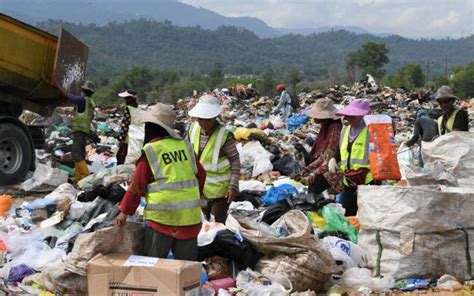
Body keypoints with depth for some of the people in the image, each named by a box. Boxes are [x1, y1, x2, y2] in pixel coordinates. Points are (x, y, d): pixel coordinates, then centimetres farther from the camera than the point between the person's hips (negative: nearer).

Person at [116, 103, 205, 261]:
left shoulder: (150, 150, -6)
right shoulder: (185, 146, 7)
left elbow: (137, 184, -4)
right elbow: (201, 174, 16)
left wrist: (124, 211, 5)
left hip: (162, 214, -4)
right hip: (190, 215, 4)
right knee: (187, 261, 12)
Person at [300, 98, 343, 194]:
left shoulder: (334, 128, -15)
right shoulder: (325, 127, 11)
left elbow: (330, 156, -22)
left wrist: (315, 173, -27)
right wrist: (309, 167, 7)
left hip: (333, 170, -9)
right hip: (324, 165, 9)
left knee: (314, 181, -22)